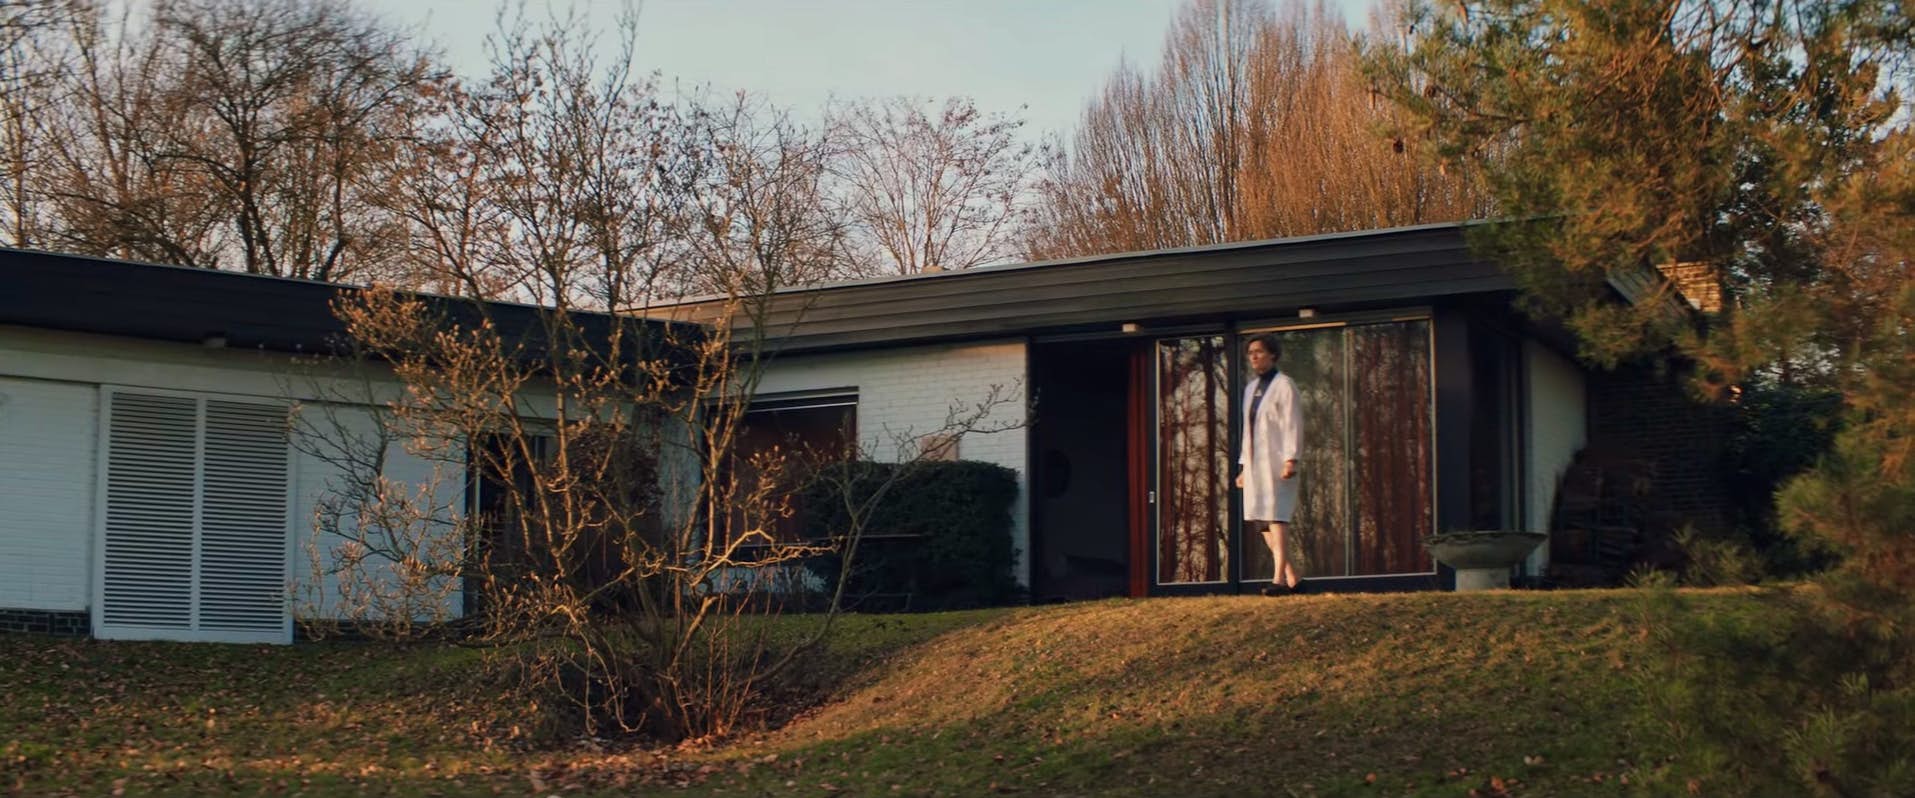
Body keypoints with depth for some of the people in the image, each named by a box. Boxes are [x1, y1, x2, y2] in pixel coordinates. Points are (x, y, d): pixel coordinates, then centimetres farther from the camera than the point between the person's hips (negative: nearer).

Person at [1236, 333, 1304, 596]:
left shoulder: (1283, 385, -3)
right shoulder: (1250, 389, 19)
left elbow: (1293, 424, -10)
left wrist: (1290, 459, -18)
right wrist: (1244, 465, 18)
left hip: (1277, 462, -8)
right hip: (1256, 464, 8)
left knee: (1276, 517, -15)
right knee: (1262, 522, 3)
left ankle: (1279, 579, -21)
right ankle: (1292, 577, 9)